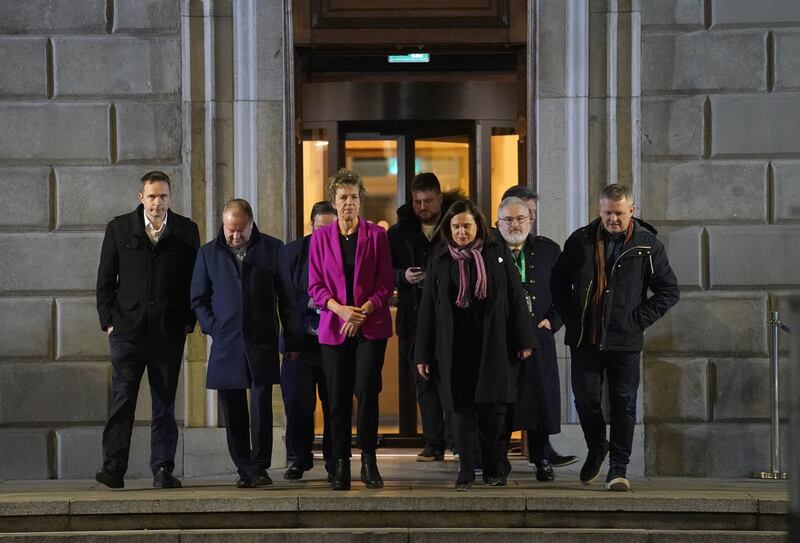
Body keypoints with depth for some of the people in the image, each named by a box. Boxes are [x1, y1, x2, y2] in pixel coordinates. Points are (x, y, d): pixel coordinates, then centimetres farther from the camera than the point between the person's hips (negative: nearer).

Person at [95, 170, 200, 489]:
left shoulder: (186, 231, 7)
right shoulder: (119, 229, 6)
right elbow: (105, 280, 7)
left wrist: (188, 322, 2)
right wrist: (109, 320, -1)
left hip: (169, 331, 1)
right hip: (127, 329, -1)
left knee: (165, 403, 5)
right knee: (122, 400, -6)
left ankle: (163, 470, 8)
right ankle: (114, 468, -7)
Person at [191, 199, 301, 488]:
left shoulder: (273, 249, 4)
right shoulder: (209, 253, 8)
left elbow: (287, 297, 7)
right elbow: (198, 299, 14)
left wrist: (292, 341, 5)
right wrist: (213, 328, 0)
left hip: (262, 342, -2)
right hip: (226, 344, 2)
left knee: (261, 405, -8)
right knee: (233, 410, 3)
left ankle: (259, 467, -2)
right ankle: (244, 468, 10)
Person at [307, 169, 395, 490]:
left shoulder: (376, 235, 5)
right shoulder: (321, 237, 8)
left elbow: (385, 284, 2)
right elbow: (315, 285, 4)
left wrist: (363, 311, -11)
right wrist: (340, 309, -13)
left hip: (371, 327, -1)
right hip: (333, 328, 1)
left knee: (367, 391, -11)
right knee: (338, 398, -1)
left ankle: (368, 461, 2)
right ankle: (341, 467, 5)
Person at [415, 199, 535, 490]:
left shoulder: (497, 254, 4)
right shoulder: (439, 261, 6)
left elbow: (515, 298, 4)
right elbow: (427, 309, 7)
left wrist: (523, 340, -1)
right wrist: (423, 354, 4)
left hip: (493, 345, 0)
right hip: (454, 348, 0)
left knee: (493, 407, -1)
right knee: (462, 409, 0)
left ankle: (491, 468, 13)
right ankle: (466, 471, 6)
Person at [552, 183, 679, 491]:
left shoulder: (647, 245, -1)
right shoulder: (581, 241, 4)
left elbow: (669, 291, 4)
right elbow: (559, 281, 16)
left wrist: (637, 320, -5)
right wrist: (570, 317, 5)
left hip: (625, 340, -2)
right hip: (585, 339, 2)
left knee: (623, 404, -1)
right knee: (586, 398, 2)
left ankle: (618, 468, 7)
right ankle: (597, 449, 29)